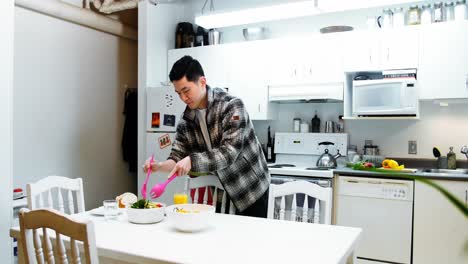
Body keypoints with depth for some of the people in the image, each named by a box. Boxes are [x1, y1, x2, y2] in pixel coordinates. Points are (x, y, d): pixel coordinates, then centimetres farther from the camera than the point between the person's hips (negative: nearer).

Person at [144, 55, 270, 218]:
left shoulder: (232, 106, -21)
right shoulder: (186, 120, -4)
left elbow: (228, 153, -29)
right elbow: (178, 157, -1)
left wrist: (192, 161, -41)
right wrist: (159, 166, -21)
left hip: (251, 190, -4)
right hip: (221, 192, 5)